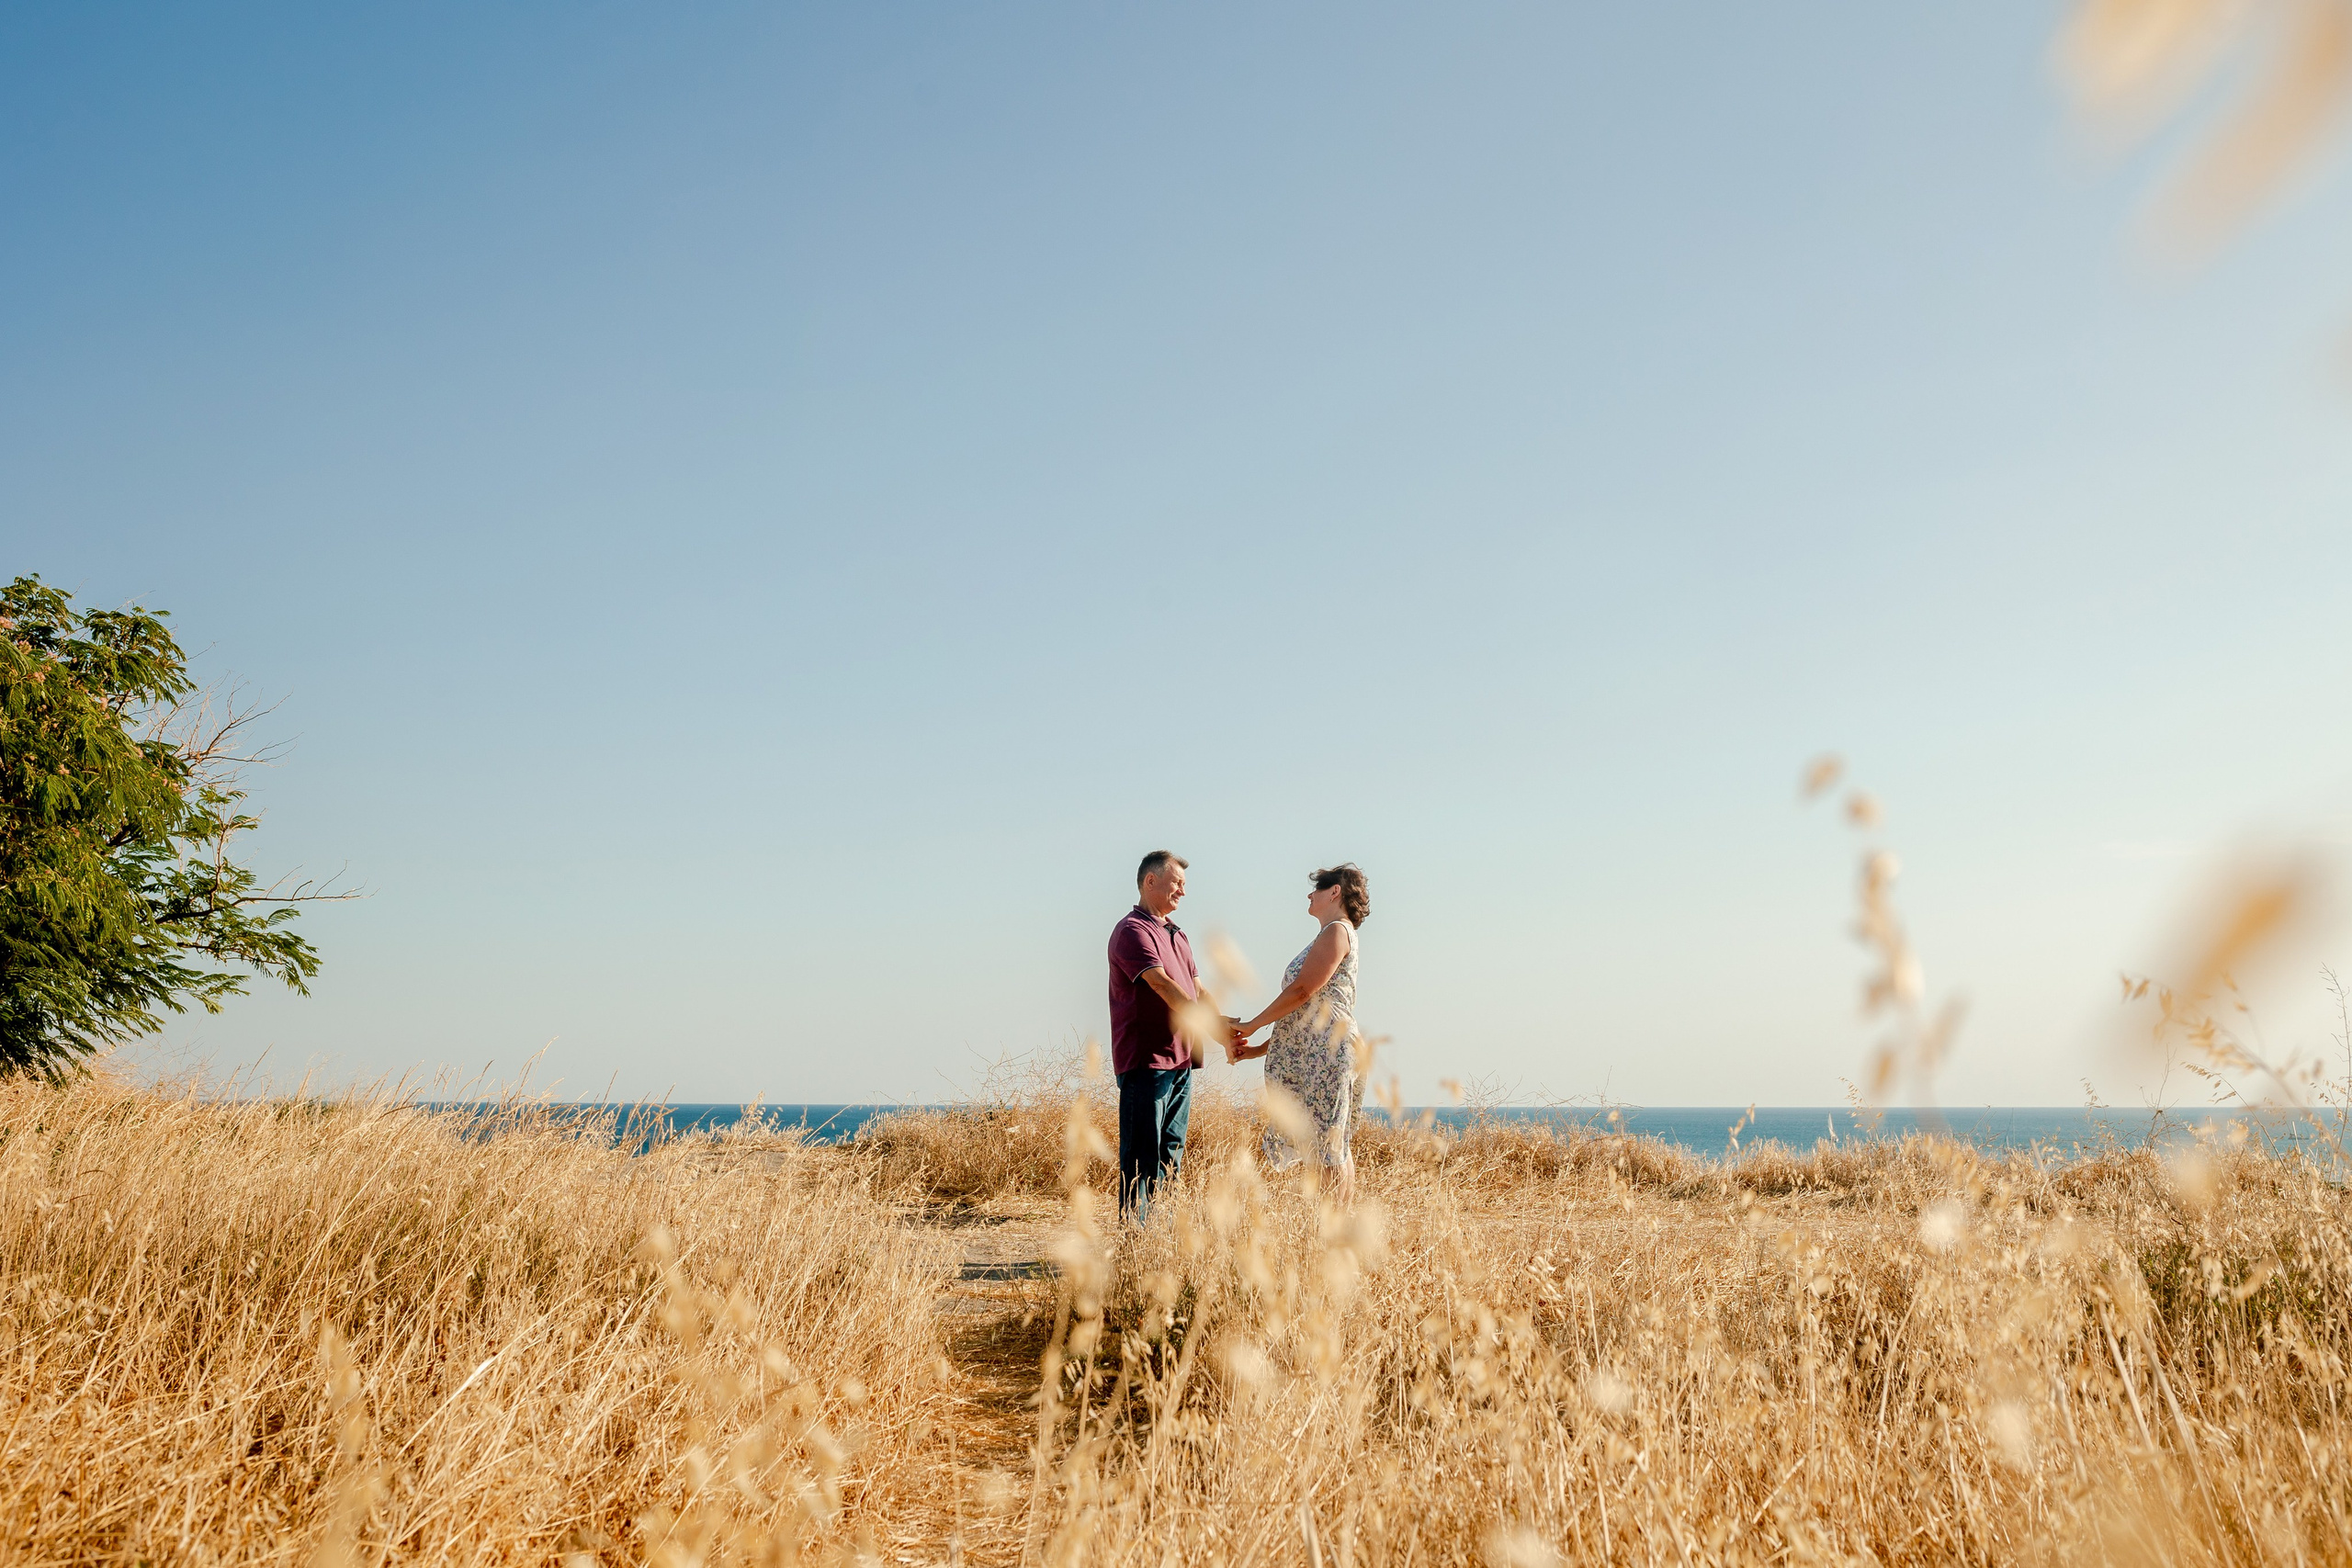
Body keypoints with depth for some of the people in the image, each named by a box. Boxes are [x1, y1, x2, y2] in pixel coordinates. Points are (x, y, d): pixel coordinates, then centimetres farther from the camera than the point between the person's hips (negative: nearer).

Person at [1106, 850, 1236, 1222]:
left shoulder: (1177, 935, 21)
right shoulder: (1133, 930, -9)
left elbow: (1197, 989, 17)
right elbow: (1162, 984, -21)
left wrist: (1226, 1031, 0)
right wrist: (1211, 1023, -27)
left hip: (1181, 1060, 9)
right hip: (1145, 1061, -9)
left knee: (1171, 1154, 11)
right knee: (1142, 1156, -6)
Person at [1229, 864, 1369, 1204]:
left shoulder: (1337, 931, -4)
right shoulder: (1326, 938, 25)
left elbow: (1302, 990, -13)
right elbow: (1303, 1013, 24)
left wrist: (1251, 1025, -5)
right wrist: (1256, 1049, 18)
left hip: (1328, 1050, -10)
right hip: (1307, 1054, 10)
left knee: (1329, 1145, -11)